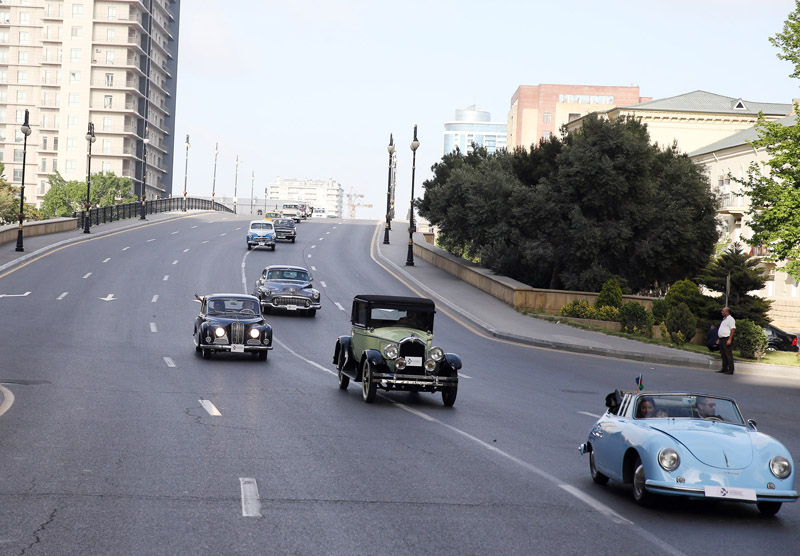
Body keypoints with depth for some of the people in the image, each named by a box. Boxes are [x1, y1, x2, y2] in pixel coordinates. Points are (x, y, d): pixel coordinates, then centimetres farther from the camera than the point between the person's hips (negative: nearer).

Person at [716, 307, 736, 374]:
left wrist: (729, 339, -24)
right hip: (722, 339, 10)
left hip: (727, 339, -10)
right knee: (723, 355, 11)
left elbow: (733, 329, -18)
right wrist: (719, 339, 23)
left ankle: (730, 370, -9)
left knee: (728, 355, -9)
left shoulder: (730, 319, -10)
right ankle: (724, 369, 16)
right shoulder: (724, 319, 21)